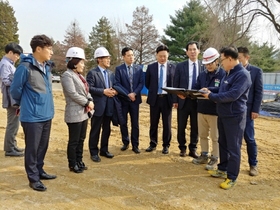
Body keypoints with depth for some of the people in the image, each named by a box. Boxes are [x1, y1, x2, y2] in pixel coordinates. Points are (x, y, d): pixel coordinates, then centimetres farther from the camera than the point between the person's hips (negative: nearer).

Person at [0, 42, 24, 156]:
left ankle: (11, 145, 26)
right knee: (13, 124, -5)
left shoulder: (10, 63, 17)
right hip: (12, 99, -10)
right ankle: (9, 149, 3)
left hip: (15, 98, 10)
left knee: (14, 123, 16)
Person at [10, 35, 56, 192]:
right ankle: (33, 178, 19)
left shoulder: (47, 67, 7)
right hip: (32, 117, -7)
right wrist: (25, 104, 9)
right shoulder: (25, 67, -16)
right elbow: (15, 90, -6)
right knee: (32, 148, 5)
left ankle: (39, 171, 34)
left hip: (47, 115, 7)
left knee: (43, 146, 17)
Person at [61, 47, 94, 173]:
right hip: (74, 114, -9)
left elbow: (86, 91, 15)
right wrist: (87, 103, -14)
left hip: (84, 113, 9)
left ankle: (79, 161, 28)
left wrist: (90, 100, -4)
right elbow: (73, 94, -20)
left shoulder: (79, 75, 16)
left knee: (81, 139, 16)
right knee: (74, 141, 2)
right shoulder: (67, 75, -13)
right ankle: (72, 164, 15)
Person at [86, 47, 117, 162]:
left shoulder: (111, 73, 14)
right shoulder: (92, 73, -7)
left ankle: (104, 150, 28)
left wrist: (114, 91, -6)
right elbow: (89, 88, -15)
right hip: (98, 106, -6)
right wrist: (103, 91, -19)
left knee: (107, 129, 14)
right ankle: (94, 152, 16)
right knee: (95, 130, 4)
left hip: (109, 106, 6)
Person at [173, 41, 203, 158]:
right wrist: (176, 100, -2)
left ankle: (193, 149, 22)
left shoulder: (204, 66, 2)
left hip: (198, 101, 0)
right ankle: (182, 148, 25)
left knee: (195, 127, 8)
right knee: (181, 127, 9)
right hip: (183, 100, 0)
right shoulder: (180, 66, 1)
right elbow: (176, 84, 2)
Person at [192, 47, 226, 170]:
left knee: (215, 137, 6)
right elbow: (196, 90, 9)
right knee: (202, 135, 16)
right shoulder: (202, 75, 10)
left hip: (215, 111, -6)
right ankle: (204, 155, 30)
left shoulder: (223, 74, -10)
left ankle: (214, 159, 18)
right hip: (201, 109, 6)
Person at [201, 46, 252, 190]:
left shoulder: (242, 75, -20)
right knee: (223, 144, 18)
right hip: (223, 115, 10)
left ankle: (232, 177, 11)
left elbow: (232, 95, -28)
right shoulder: (229, 73, 11)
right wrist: (210, 90, 5)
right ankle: (223, 169, 33)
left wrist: (212, 96, -19)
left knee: (233, 147, 0)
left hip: (234, 117, -9)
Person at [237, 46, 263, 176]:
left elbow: (259, 92, -2)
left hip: (246, 110, -3)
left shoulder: (256, 71, 0)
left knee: (249, 139, 4)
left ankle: (253, 165, 18)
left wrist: (255, 110, -8)